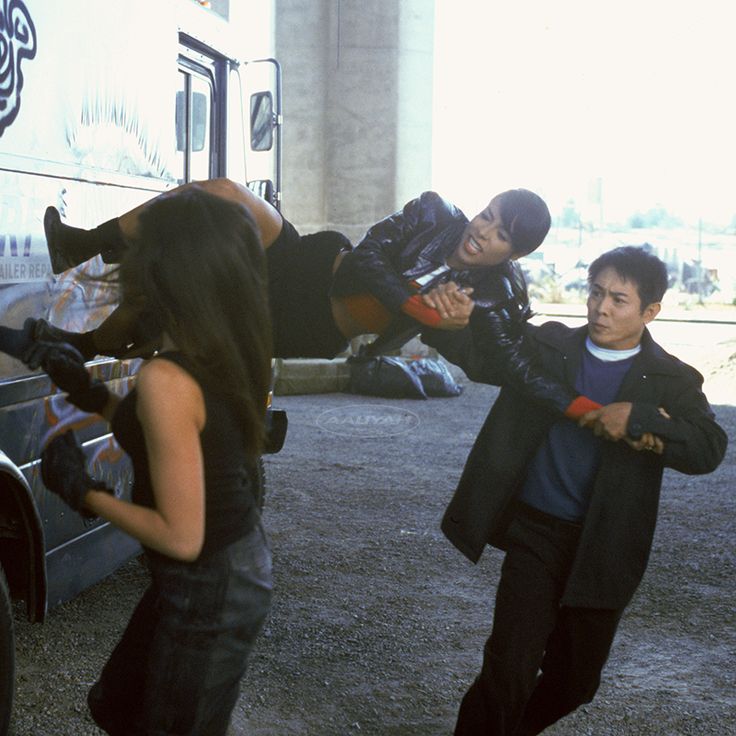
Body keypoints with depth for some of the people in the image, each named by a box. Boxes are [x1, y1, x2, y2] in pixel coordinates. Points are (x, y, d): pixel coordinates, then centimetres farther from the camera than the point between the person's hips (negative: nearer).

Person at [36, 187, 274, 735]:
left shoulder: (166, 378, -28)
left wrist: (81, 492, -13)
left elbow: (182, 537, -25)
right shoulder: (228, 354, -3)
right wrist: (91, 395, 10)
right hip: (240, 564, 8)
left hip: (208, 592, -8)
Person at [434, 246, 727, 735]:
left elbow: (709, 450, -16)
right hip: (535, 534, -1)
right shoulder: (548, 345, 0)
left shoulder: (672, 381, -3)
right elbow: (483, 351, -8)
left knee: (576, 678, 16)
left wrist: (639, 419, -29)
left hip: (606, 548, 2)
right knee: (510, 667, -10)